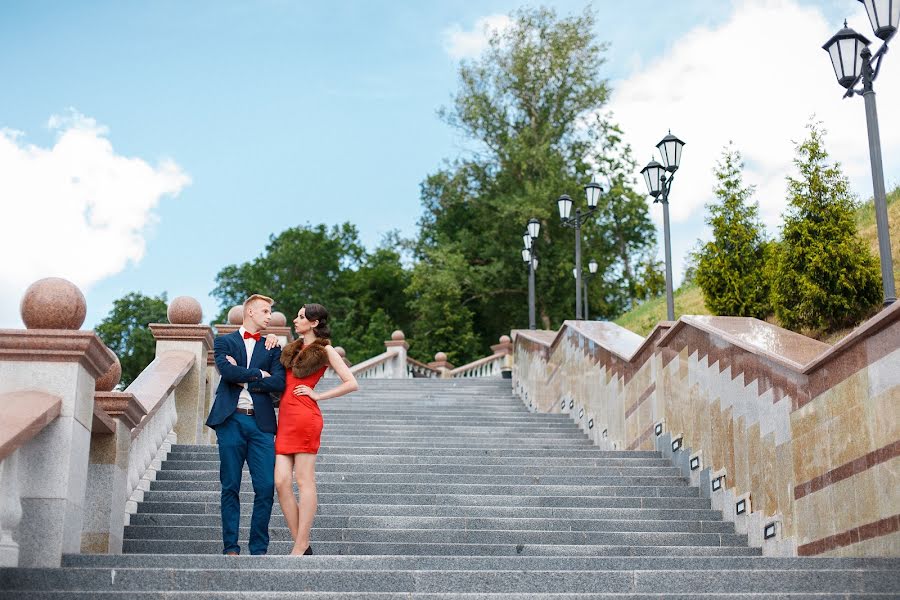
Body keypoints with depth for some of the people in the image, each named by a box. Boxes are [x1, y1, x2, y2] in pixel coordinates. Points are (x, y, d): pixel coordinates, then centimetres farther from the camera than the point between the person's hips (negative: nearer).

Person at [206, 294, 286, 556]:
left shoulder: (272, 348, 16)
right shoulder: (225, 342, 11)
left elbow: (279, 383, 0)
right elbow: (226, 370, -10)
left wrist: (243, 379, -4)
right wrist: (258, 374, -3)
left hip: (261, 422, 2)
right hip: (231, 419, -2)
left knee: (266, 487, -5)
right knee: (230, 487, 2)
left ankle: (259, 548, 4)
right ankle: (230, 547, 7)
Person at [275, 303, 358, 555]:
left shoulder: (325, 350, 2)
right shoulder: (294, 347, 21)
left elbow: (351, 384, -4)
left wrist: (318, 395, -5)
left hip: (305, 417, -7)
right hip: (285, 417, 7)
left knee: (305, 481, -6)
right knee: (281, 481, -2)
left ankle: (300, 547, -5)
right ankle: (302, 545, 4)